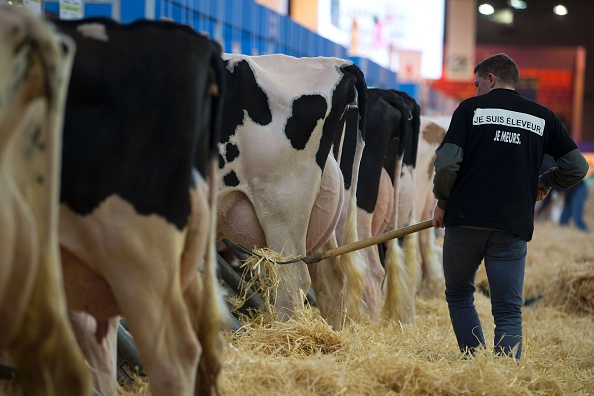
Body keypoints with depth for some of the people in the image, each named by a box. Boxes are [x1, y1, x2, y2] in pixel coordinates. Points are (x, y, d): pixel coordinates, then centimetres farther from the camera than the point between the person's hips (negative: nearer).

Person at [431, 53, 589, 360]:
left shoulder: (471, 108, 4)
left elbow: (447, 163, -7)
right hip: (514, 226, 1)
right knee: (508, 312, 3)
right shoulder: (542, 116, 11)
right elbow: (577, 166, 10)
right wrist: (544, 183, 28)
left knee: (459, 297, 17)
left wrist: (443, 201, 9)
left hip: (465, 219, -1)